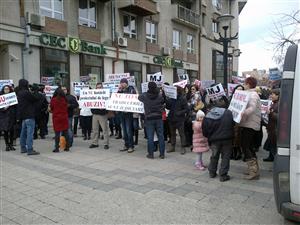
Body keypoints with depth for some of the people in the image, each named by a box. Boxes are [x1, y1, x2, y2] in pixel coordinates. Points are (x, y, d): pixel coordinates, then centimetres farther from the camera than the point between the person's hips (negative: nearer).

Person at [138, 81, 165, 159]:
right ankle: (162, 154, 13)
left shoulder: (144, 96, -8)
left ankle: (150, 154, 10)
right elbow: (163, 102, 12)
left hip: (149, 118, -1)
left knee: (150, 136, 5)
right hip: (159, 118, 1)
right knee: (160, 136, 7)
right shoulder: (160, 95, -4)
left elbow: (139, 97, 13)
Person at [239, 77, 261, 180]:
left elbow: (252, 108, -31)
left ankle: (254, 171, -6)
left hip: (249, 125, -10)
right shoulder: (250, 94, 20)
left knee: (245, 147, -8)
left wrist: (243, 113, -46)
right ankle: (255, 169, 24)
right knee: (249, 147, 16)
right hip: (249, 124, 10)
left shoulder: (253, 95, -13)